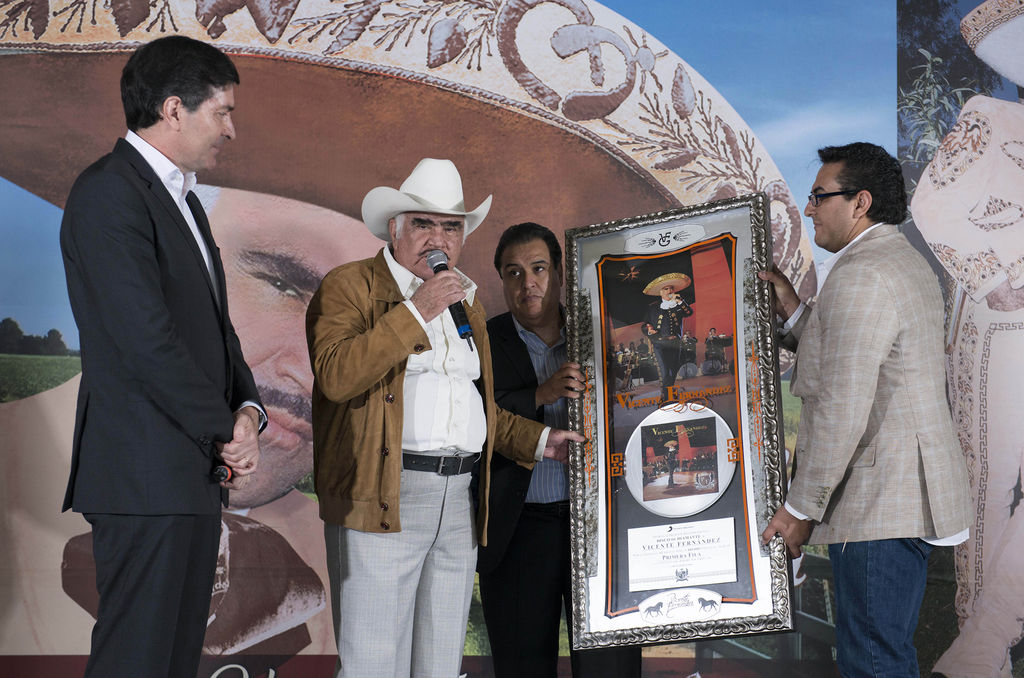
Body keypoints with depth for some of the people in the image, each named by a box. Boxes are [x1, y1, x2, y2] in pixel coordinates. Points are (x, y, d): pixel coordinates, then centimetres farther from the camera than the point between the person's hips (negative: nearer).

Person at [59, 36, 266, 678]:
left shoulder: (182, 198, 20)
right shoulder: (109, 193, -11)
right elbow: (146, 339, -18)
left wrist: (247, 408, 1)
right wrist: (227, 429, -10)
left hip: (194, 476, 10)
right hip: (146, 479, -10)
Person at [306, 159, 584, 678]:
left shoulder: (467, 305, 23)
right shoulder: (348, 287, 0)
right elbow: (336, 375, -17)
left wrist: (536, 440, 18)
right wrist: (417, 311, -15)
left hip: (460, 500, 7)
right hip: (381, 499, -6)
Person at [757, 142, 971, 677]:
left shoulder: (860, 276, -16)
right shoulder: (906, 263, 18)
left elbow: (843, 408, -21)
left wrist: (801, 507, -16)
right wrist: (794, 314, 12)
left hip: (878, 505, -11)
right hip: (907, 498, 11)